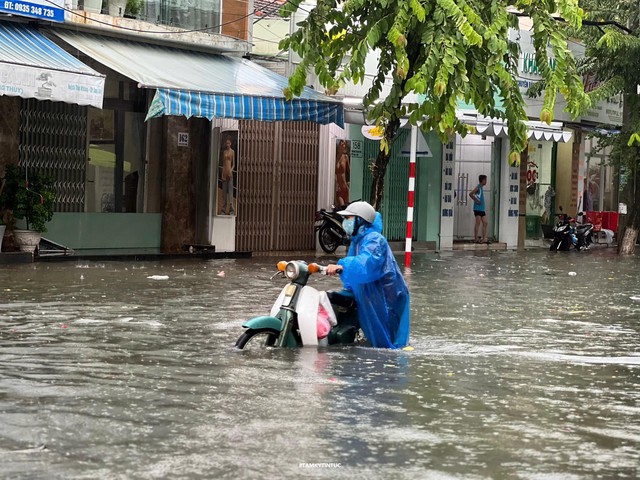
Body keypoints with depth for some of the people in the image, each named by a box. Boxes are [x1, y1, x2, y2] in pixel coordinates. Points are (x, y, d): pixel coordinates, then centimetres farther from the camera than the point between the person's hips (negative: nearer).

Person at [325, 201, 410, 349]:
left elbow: (367, 262, -38)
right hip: (367, 298, 10)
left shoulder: (374, 240, -18)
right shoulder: (356, 241, 13)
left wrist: (342, 266, -51)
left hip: (384, 298, -10)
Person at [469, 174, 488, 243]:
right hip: (478, 208, -9)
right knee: (478, 223, -6)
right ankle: (476, 239, -3)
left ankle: (484, 239, 6)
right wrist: (476, 201, -16)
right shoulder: (478, 187, -10)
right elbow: (470, 194, -22)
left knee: (485, 223, 6)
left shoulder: (481, 188, 18)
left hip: (482, 209, 9)